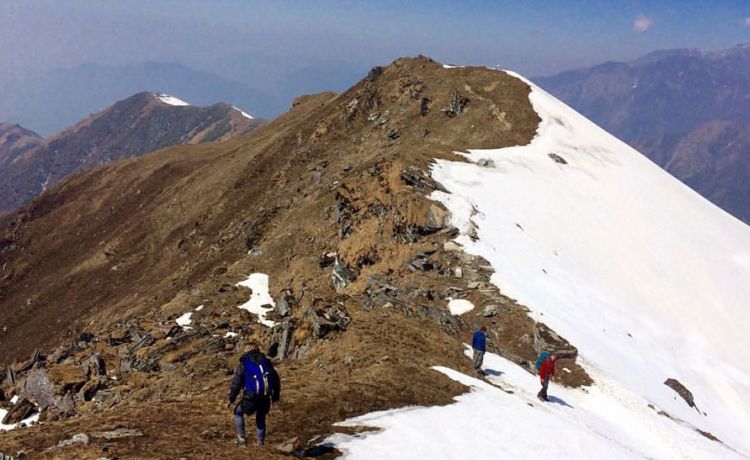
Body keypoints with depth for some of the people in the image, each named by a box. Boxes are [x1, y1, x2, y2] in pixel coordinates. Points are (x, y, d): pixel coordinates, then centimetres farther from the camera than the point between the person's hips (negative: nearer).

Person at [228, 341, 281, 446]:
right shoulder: (266, 362, 13)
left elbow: (236, 383, -4)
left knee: (238, 412, 22)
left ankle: (241, 438, 18)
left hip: (250, 398, -3)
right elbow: (276, 380, 17)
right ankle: (260, 441, 23)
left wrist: (231, 399, 5)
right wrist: (276, 395, 30)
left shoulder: (244, 363, 2)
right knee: (261, 417, 27)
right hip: (265, 398, 3)